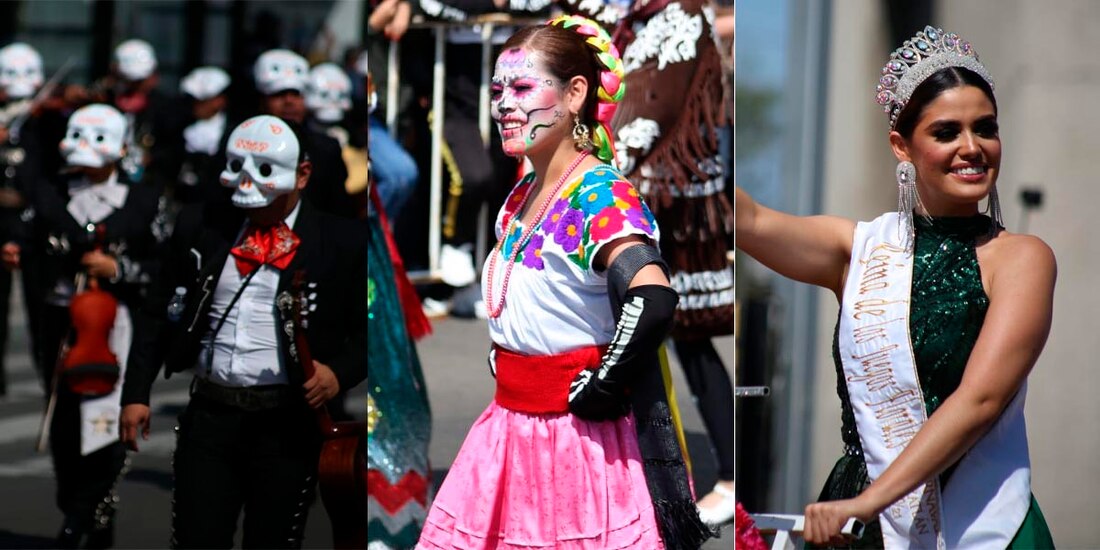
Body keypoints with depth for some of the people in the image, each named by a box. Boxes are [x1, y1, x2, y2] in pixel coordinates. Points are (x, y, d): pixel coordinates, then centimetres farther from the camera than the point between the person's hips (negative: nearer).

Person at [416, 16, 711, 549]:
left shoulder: (599, 194, -17)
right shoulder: (520, 196, 9)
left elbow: (652, 300, -33)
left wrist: (600, 390, -23)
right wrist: (503, 363, 13)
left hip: (585, 435, -8)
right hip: (510, 425, 8)